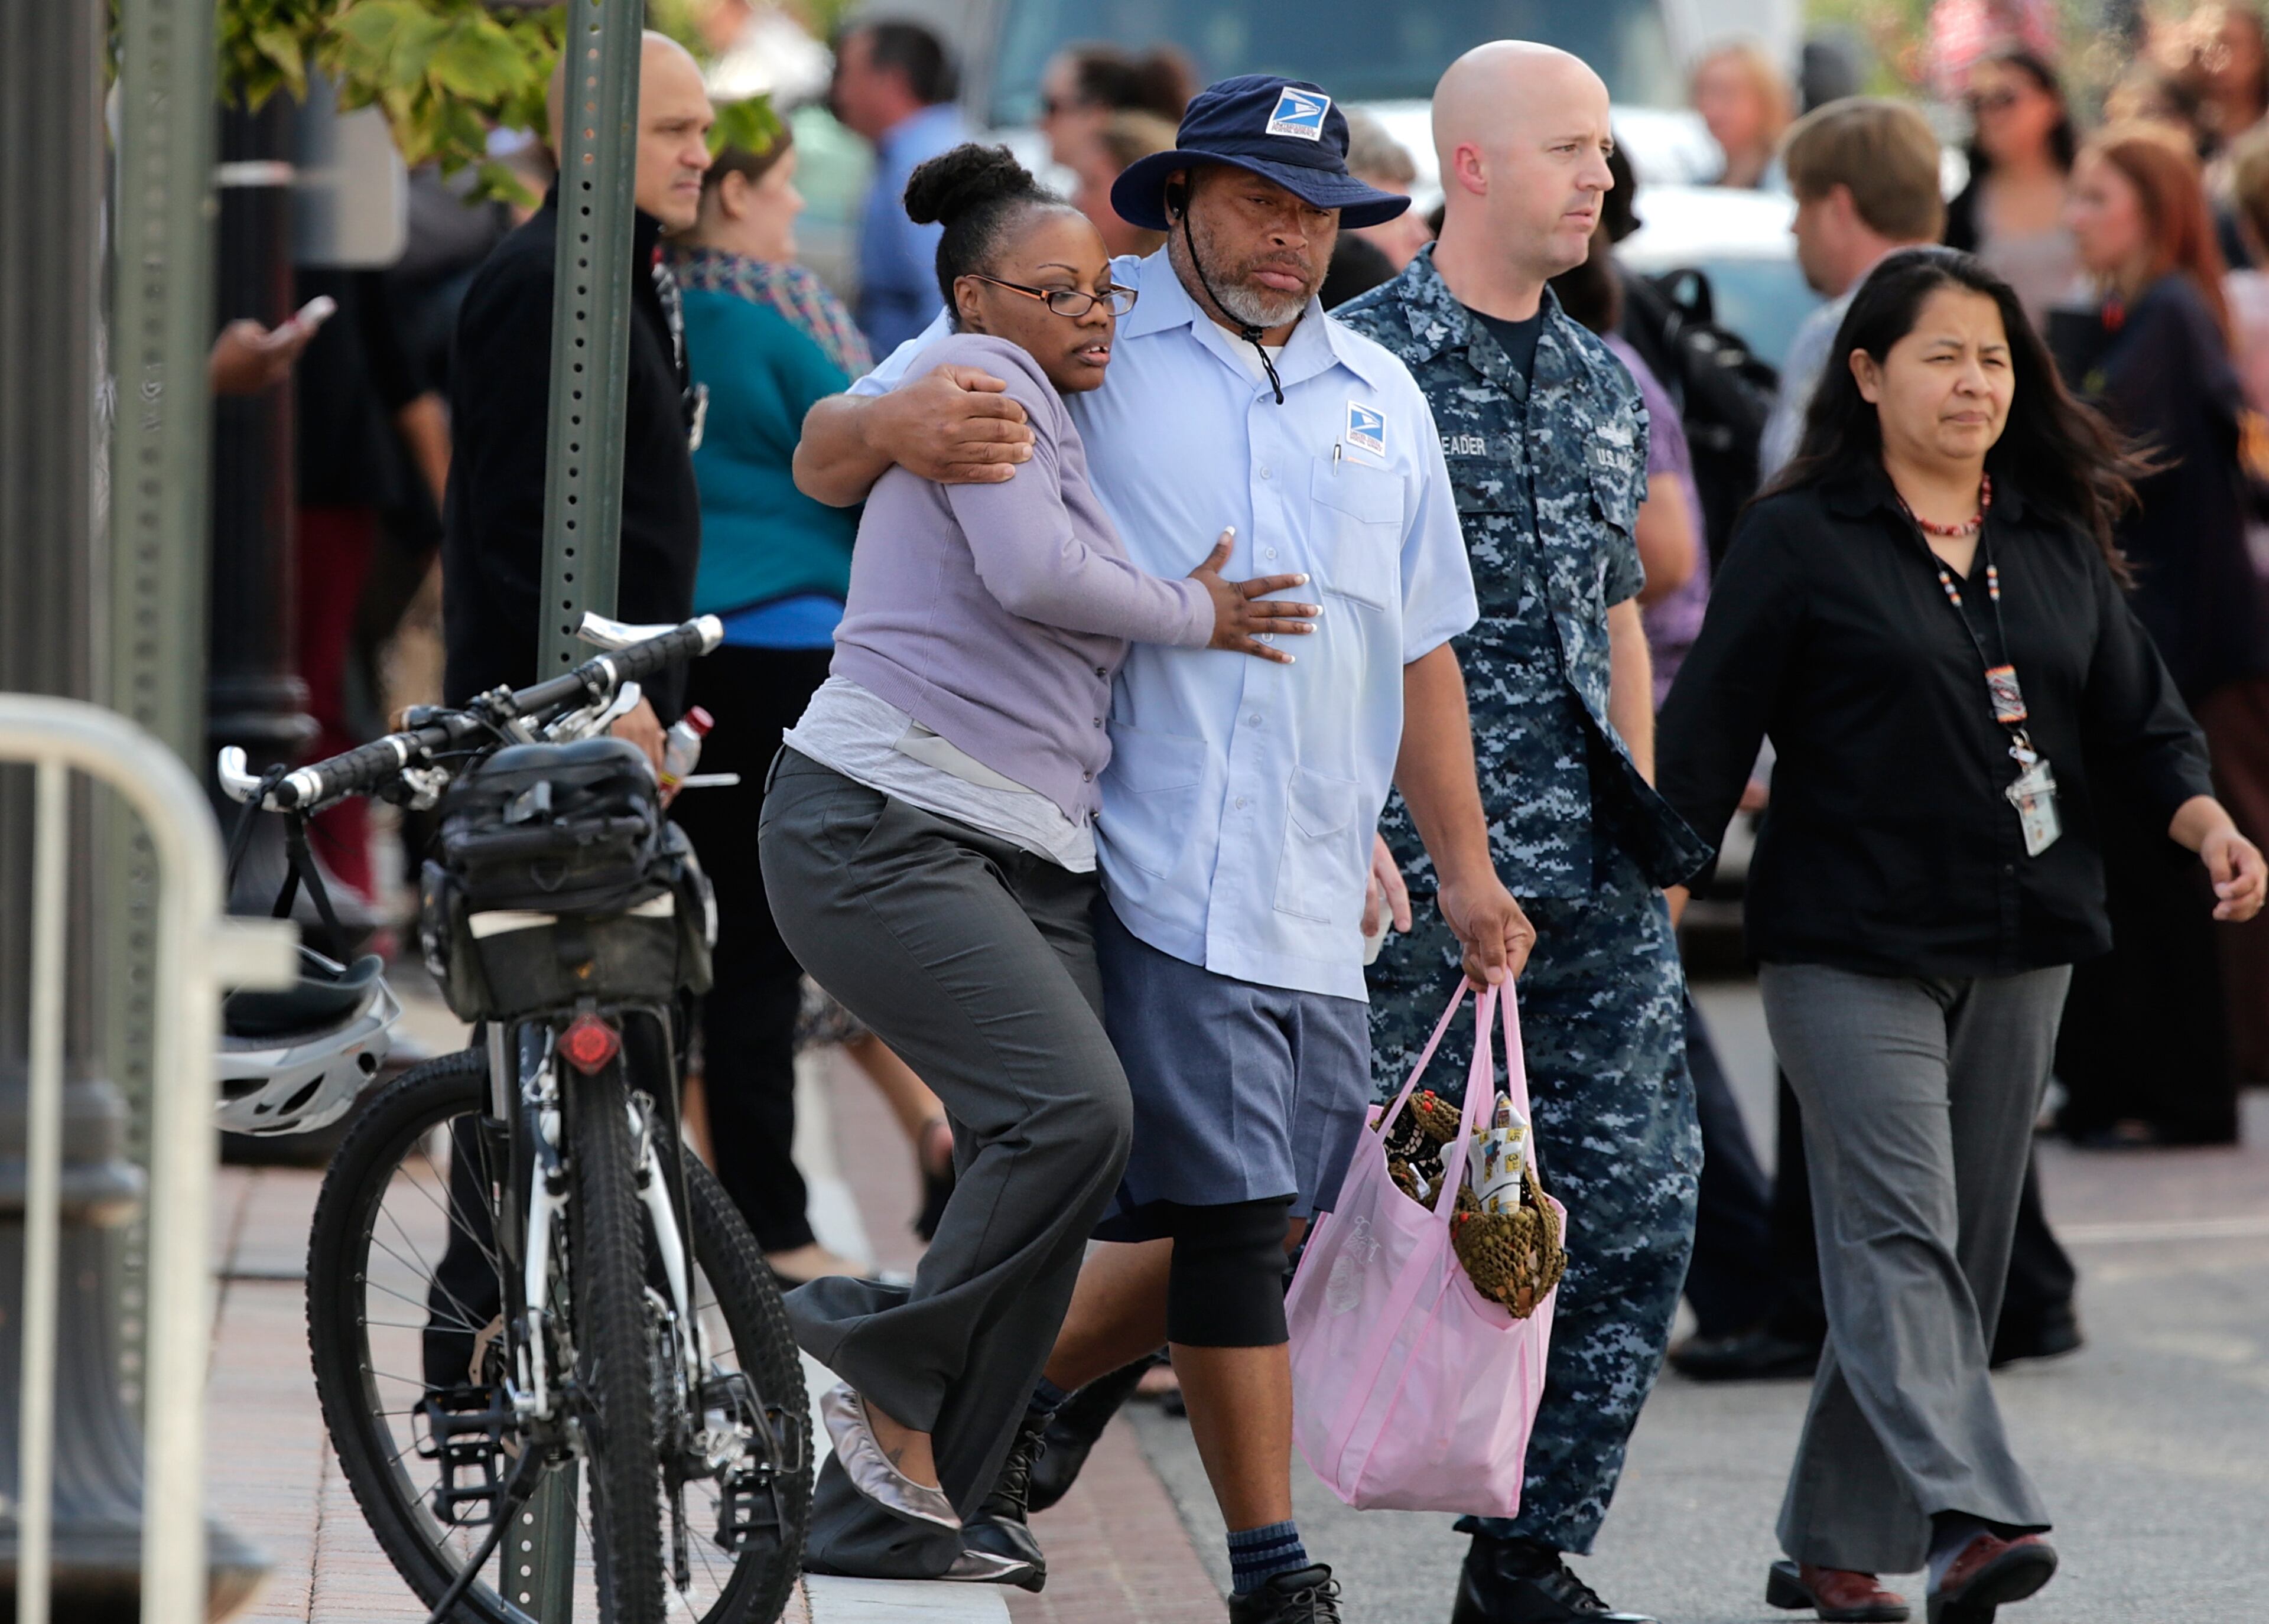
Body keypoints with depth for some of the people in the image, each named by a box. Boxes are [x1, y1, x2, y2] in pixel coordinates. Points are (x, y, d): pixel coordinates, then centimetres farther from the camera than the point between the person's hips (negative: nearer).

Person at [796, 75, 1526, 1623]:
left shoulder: (1378, 397, 18)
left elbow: (1420, 650, 23)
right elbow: (822, 459, 4)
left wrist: (1464, 862, 18)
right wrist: (896, 423, -20)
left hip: (1318, 894, 6)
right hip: (1160, 869, -6)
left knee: (1270, 1218, 8)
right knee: (1235, 1216, -9)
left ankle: (1008, 1405, 29)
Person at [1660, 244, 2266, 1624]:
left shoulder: (2059, 539, 12)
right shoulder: (1801, 540, -3)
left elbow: (2138, 712, 12)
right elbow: (1709, 733, -4)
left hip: (2020, 952, 6)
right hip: (1853, 950, -6)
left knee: (1966, 1248, 7)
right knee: (1900, 1235, -16)